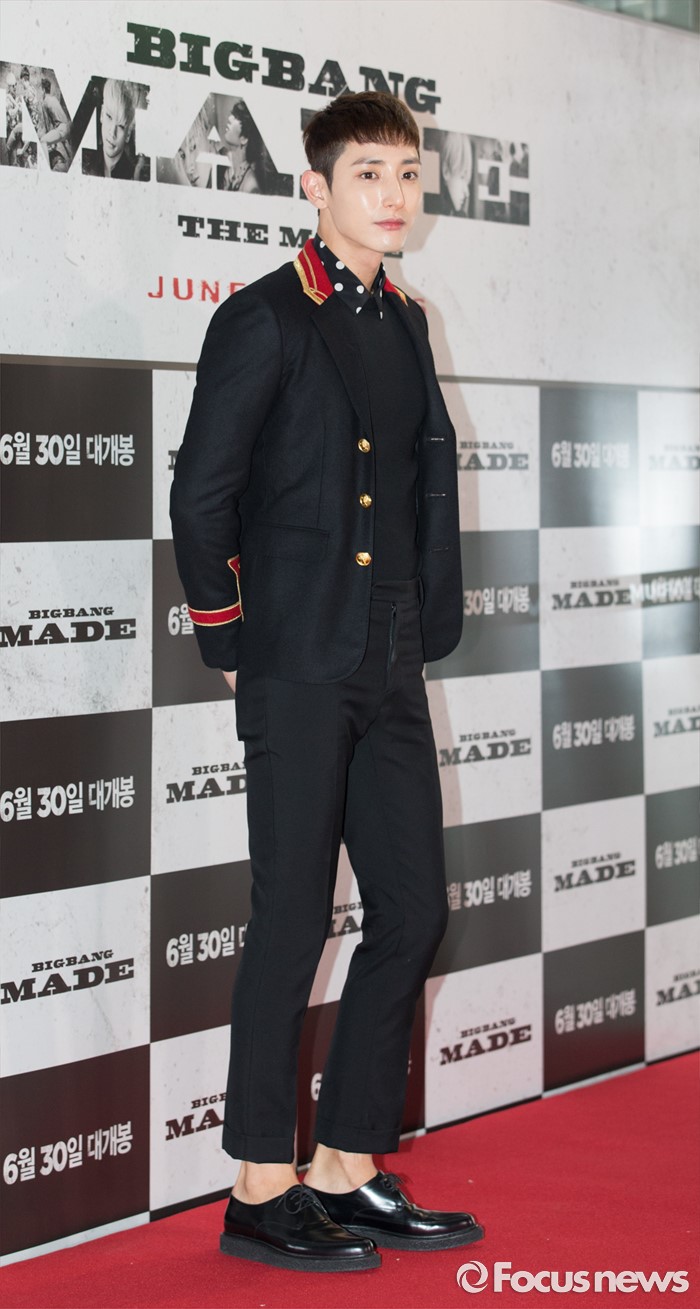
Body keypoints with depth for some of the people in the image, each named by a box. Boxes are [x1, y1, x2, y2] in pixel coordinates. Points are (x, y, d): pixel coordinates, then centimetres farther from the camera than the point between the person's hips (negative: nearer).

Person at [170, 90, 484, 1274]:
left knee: (413, 911, 8)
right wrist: (232, 643, -5)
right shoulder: (265, 321, -7)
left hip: (390, 673, 7)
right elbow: (201, 499, -10)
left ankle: (348, 1173, 18)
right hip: (300, 674, -7)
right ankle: (261, 1191, 8)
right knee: (294, 920, -3)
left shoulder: (404, 323, 15)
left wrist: (426, 629, 11)